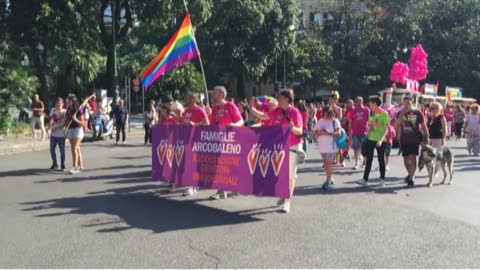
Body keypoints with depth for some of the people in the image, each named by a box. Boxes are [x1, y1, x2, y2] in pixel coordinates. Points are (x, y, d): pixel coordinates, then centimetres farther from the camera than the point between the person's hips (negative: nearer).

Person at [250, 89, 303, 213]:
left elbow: (300, 131, -17)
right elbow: (263, 116, 16)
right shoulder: (277, 111, 4)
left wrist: (292, 127, -37)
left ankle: (287, 201, 2)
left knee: (290, 175, -2)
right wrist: (252, 109, 8)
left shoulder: (294, 112, -14)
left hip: (292, 147, -7)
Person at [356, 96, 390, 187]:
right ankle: (365, 179, 4)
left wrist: (381, 140, -25)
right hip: (370, 139, 6)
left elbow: (386, 129, -15)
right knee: (368, 159, 4)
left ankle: (382, 179, 19)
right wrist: (367, 135, 11)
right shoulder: (372, 113, 8)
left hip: (380, 141, -6)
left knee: (381, 159, 7)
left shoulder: (384, 114, -11)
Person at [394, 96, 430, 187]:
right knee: (406, 159, 12)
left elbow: (423, 126, 6)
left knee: (412, 158, -12)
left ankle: (411, 178, -5)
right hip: (404, 139, 3)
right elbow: (396, 126, -10)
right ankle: (410, 174, 35)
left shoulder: (418, 113, -3)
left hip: (415, 139, -3)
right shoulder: (400, 113, 2)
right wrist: (402, 114, -17)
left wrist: (427, 137, 5)